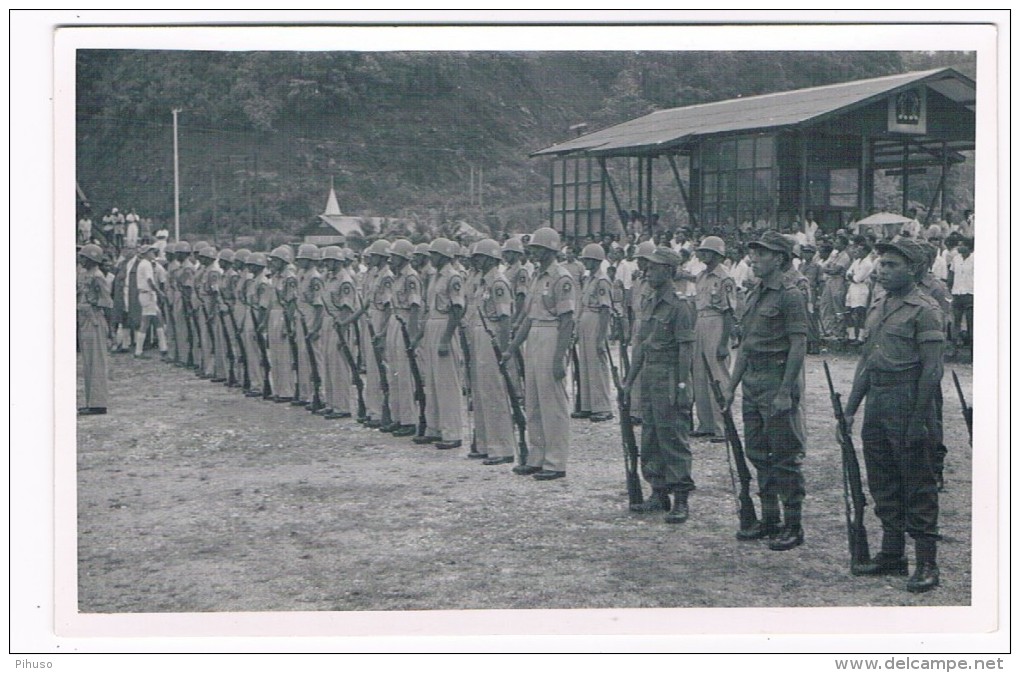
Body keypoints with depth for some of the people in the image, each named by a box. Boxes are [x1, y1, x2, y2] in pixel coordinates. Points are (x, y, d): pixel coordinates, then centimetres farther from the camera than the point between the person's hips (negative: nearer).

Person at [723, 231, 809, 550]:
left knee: (785, 457, -3)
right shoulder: (755, 294, 14)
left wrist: (785, 392, -20)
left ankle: (793, 526, 5)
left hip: (778, 383, -9)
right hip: (753, 383, 9)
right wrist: (732, 385, 17)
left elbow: (799, 345, -16)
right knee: (758, 453, 13)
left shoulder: (789, 295, -12)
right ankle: (769, 521, 23)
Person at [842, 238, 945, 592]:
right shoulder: (877, 308, 14)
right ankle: (892, 554, 24)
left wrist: (918, 418, -18)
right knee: (882, 483, 13)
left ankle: (927, 565, 3)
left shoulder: (923, 310, -10)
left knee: (918, 486, -3)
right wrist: (850, 408, 16)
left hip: (907, 401, -8)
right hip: (876, 401, 8)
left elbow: (932, 369, -14)